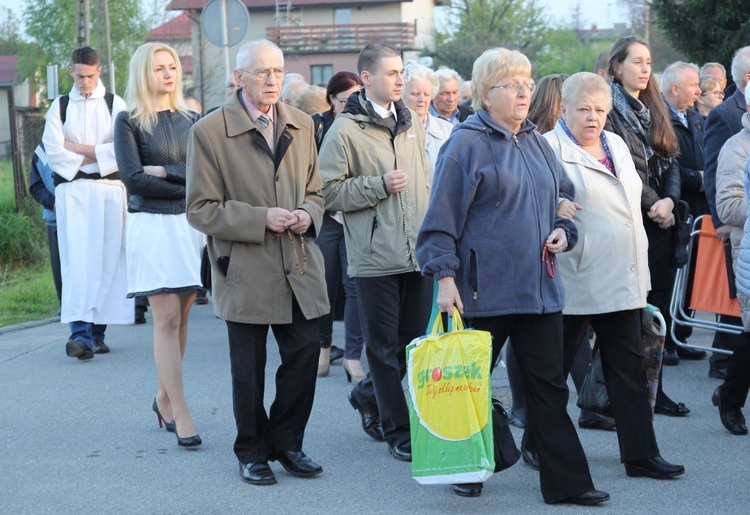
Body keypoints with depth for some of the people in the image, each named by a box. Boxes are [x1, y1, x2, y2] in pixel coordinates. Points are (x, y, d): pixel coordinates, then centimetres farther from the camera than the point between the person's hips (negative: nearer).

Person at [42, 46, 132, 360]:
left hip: (109, 189, 0)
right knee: (77, 261, -12)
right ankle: (81, 332, -20)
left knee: (107, 261, 0)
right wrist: (97, 155, -5)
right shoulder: (60, 106, 10)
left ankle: (98, 331, 7)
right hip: (72, 190, 0)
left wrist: (78, 149, -4)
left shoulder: (114, 104, 7)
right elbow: (53, 152, -1)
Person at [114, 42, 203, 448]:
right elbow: (133, 178, -10)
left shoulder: (191, 120, 11)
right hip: (153, 225, -4)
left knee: (180, 318, 6)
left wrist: (166, 171, -10)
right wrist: (189, 186, -9)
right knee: (167, 320, -7)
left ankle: (164, 397, 22)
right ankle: (180, 415, -6)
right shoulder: (129, 122, 0)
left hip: (192, 224, 4)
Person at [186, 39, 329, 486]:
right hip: (245, 269, -4)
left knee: (305, 353, 3)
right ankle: (252, 452, 21)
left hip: (299, 266, 4)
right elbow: (201, 210, -7)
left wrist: (308, 214, -4)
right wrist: (260, 219, -17)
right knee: (249, 367, 5)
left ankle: (287, 442, 21)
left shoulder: (301, 125, 10)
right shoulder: (210, 131, -6)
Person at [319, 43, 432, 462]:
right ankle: (398, 431, 11)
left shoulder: (411, 122, 12)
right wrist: (379, 185, -17)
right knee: (386, 347, 2)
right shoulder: (346, 130, -7)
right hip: (376, 255, -6)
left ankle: (369, 396, 34)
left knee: (416, 340, 10)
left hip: (419, 252, 6)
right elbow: (330, 192, -9)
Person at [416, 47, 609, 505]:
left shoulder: (535, 141, 12)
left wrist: (563, 230, 4)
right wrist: (445, 278, -16)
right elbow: (443, 218, -10)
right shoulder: (467, 144, -8)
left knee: (549, 385, 5)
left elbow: (564, 196, 24)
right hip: (485, 289, -6)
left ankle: (566, 480, 8)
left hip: (539, 287, 6)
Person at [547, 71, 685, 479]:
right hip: (575, 282, -7)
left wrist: (638, 269, 20)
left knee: (629, 367, 7)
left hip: (621, 283, 7)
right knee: (554, 367, 4)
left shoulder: (617, 146, 16)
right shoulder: (550, 148, -8)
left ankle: (641, 455, 10)